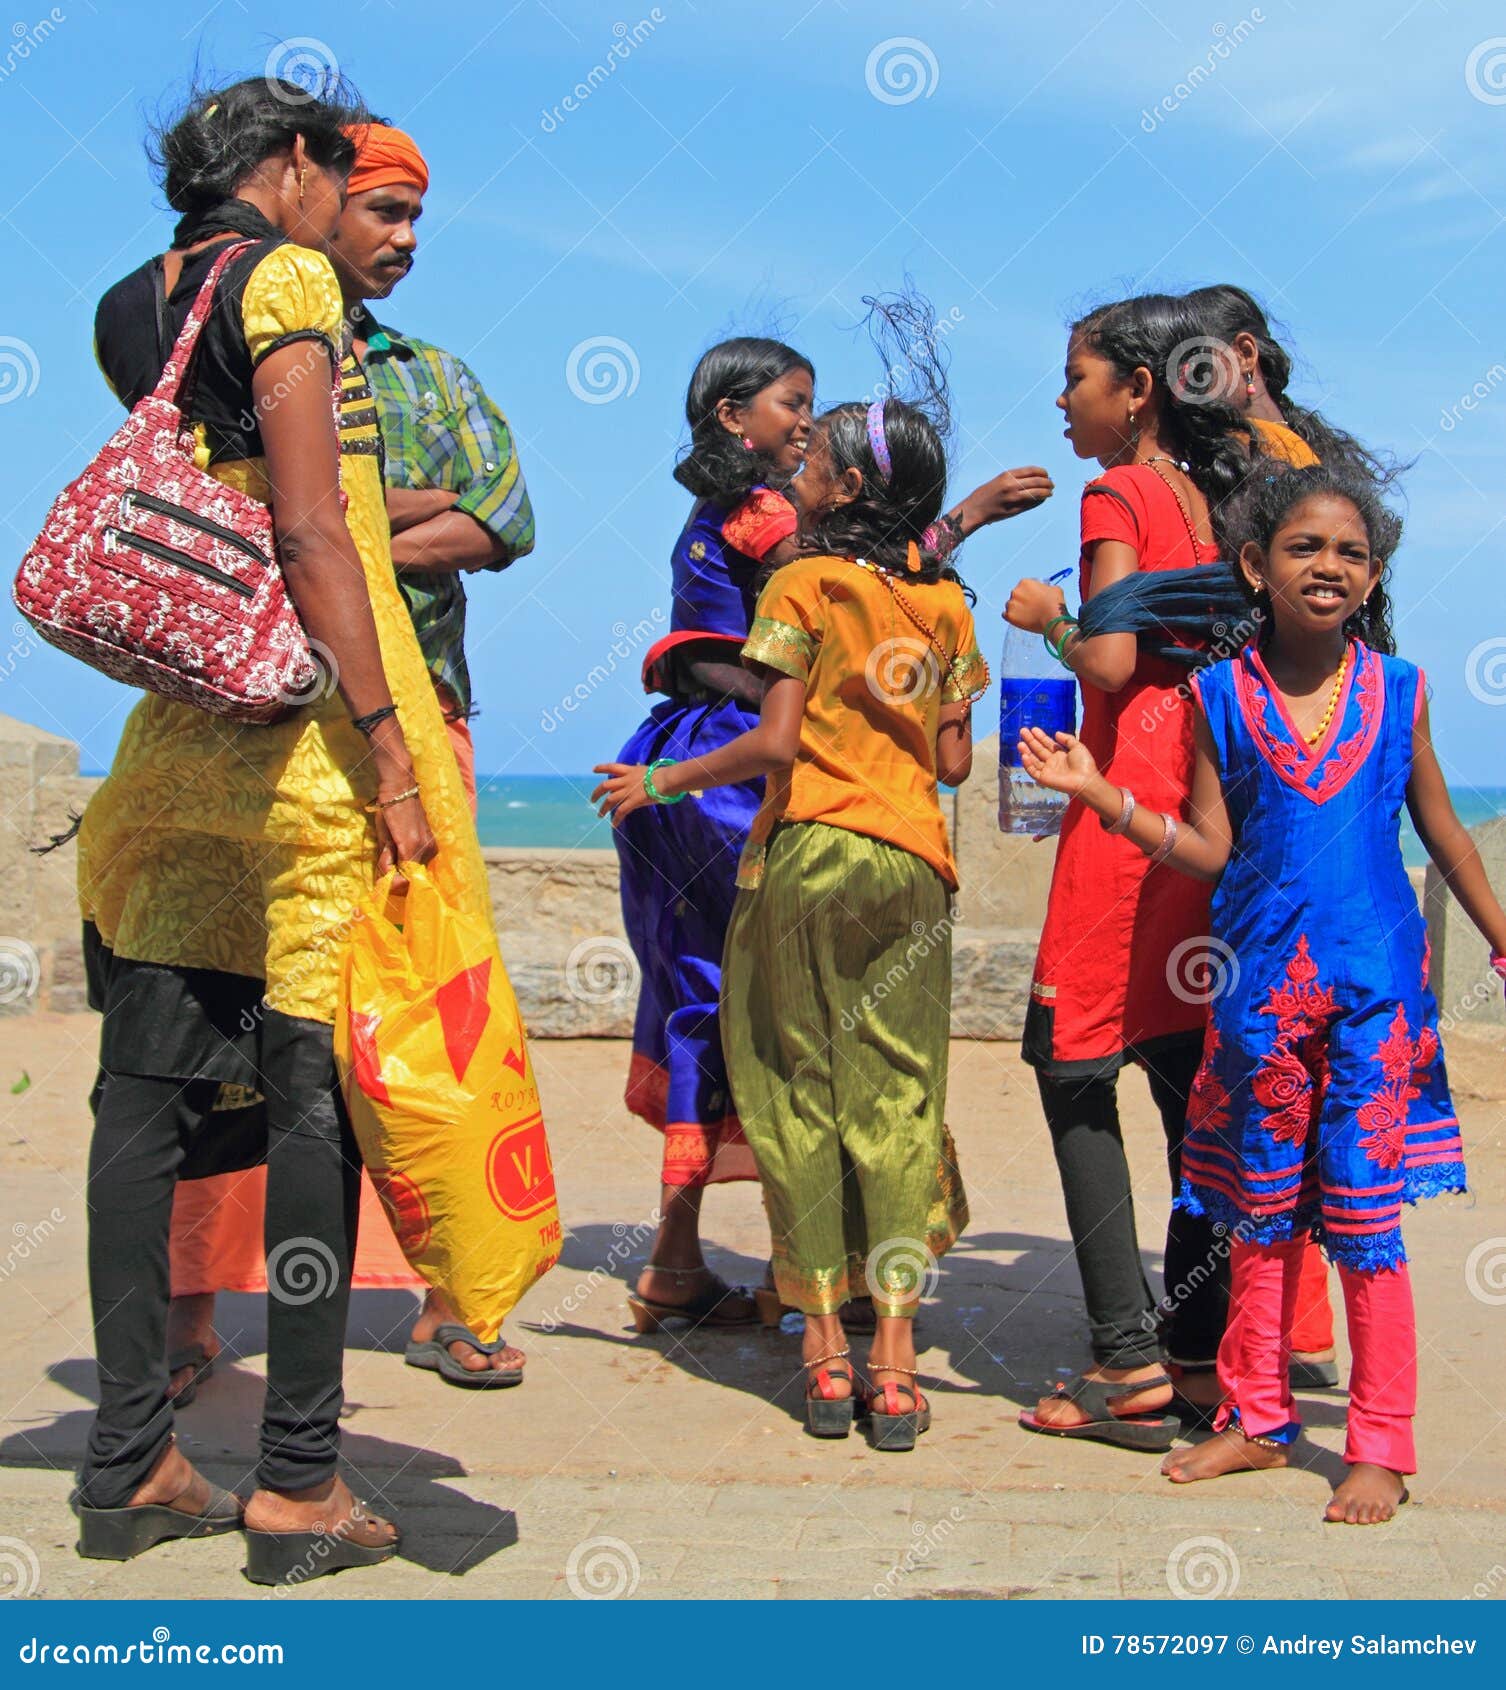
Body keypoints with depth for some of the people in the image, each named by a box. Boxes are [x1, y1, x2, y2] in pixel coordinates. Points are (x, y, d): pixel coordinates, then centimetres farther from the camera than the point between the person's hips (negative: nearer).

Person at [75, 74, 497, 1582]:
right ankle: (298, 1483, 1)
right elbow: (309, 535, -15)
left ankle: (130, 1460, 14)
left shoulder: (134, 307, 17)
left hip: (177, 728, 8)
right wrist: (390, 749, -17)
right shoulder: (286, 277, -6)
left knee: (148, 1090, 7)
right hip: (305, 730, -8)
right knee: (317, 1093, -3)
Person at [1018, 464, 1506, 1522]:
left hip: (1376, 984, -1)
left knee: (1365, 1217, 0)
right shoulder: (1223, 696, 2)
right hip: (1261, 985, 1)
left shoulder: (1398, 689, 3)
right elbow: (1210, 848, 0)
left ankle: (1381, 1447, 12)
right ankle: (1258, 1419, 26)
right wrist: (1101, 796, -10)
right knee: (1260, 1214, 11)